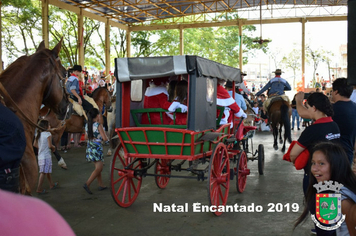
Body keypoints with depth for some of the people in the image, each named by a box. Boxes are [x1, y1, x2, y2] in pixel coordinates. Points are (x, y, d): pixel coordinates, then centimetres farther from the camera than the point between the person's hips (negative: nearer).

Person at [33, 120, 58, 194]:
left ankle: (52, 184, 35)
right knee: (43, 172, -5)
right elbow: (50, 146, -17)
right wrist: (54, 147, 3)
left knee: (48, 171, 20)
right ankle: (39, 189, -5)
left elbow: (35, 144, 10)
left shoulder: (39, 134, 8)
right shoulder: (48, 134, -13)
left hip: (40, 156, 8)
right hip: (46, 156, -8)